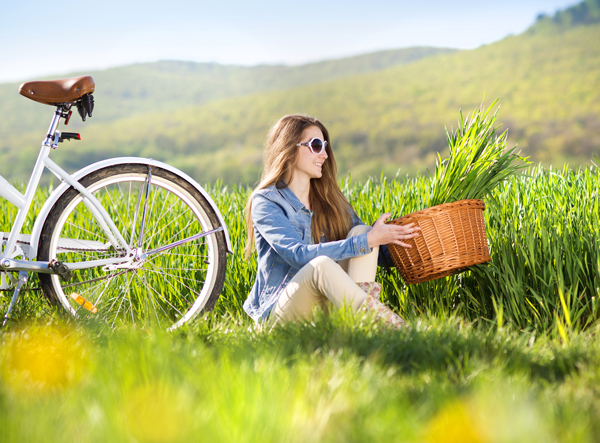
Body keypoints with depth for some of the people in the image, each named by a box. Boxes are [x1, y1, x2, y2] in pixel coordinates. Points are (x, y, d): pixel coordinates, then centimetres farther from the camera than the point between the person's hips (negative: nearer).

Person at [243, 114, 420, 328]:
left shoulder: (329, 199, 14)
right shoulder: (265, 202, -7)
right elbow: (299, 255, -21)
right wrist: (366, 241, -25)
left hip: (328, 306, 6)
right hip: (280, 310, -6)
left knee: (361, 231, -14)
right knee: (321, 265, -35)